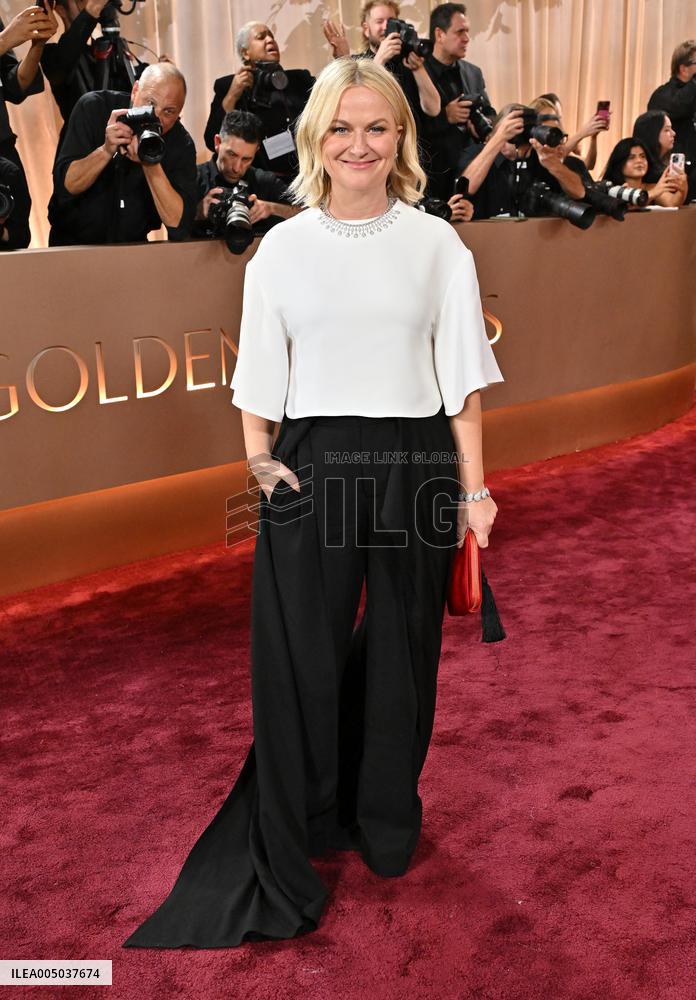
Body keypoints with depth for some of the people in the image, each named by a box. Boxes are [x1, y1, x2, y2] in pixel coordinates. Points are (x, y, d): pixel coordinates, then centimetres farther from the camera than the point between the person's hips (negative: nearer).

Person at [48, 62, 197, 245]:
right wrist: (106, 150, -28)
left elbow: (179, 226, -19)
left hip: (132, 250, 1)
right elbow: (65, 186, -14)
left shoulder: (181, 145, -10)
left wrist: (151, 164, -28)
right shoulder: (93, 108, -9)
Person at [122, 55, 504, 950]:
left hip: (414, 465, 0)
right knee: (302, 660, 5)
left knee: (400, 657, 13)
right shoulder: (282, 248, 4)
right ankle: (294, 836, 28)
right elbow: (259, 375, 5)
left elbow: (462, 375, 1)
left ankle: (387, 825, 36)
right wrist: (260, 464, -6)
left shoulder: (437, 244, 2)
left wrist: (474, 487, -2)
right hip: (310, 466, 0)